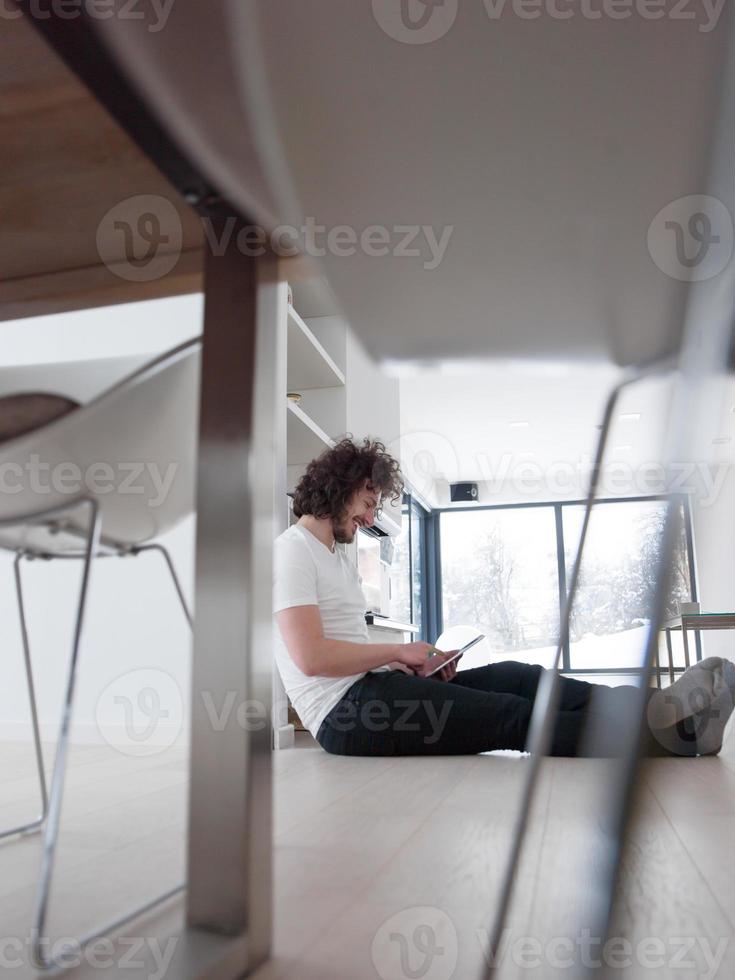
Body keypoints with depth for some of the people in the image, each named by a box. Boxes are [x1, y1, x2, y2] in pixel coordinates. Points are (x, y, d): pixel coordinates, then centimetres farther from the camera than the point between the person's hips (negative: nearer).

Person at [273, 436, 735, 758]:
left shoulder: (341, 558, 23)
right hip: (345, 709, -9)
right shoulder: (294, 550, -8)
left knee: (513, 677, -7)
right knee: (514, 716, -18)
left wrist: (410, 662, 1)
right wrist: (398, 651, -8)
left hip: (368, 684, 9)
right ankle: (661, 734, -19)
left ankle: (659, 711, -17)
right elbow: (311, 656, -19)